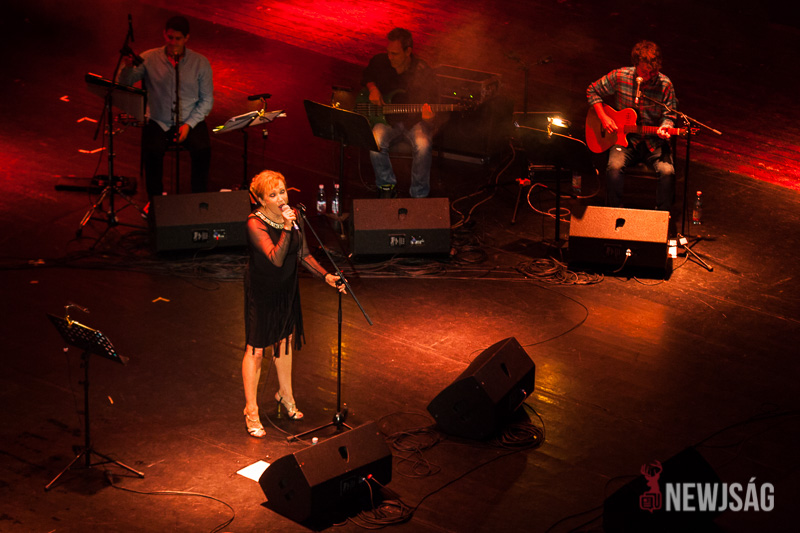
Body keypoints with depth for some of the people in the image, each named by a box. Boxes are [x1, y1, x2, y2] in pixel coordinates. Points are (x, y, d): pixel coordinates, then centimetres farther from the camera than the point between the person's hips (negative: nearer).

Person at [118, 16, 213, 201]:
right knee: (152, 151, -30)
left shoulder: (200, 63, 0)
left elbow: (207, 100, 2)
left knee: (203, 150, -29)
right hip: (159, 122, 0)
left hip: (191, 121, 0)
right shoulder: (149, 59, -1)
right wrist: (128, 67, -26)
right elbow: (123, 84, -4)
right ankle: (155, 200, -9)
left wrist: (188, 124, -10)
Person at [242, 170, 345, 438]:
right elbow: (277, 259, -35)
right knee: (256, 350, 1)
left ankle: (285, 395, 42)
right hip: (261, 292, -6)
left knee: (285, 340, 21)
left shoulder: (293, 217, -5)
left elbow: (303, 255, 4)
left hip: (287, 288, 6)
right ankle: (251, 410, 15)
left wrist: (326, 276, -8)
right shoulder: (255, 223, -25)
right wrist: (286, 228, -43)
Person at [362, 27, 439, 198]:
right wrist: (372, 88, -3)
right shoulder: (379, 63, -5)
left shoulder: (424, 73, -14)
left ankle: (419, 195, -12)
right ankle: (387, 185, -5)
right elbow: (366, 77, 19)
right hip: (387, 119, 2)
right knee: (375, 141, -31)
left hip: (414, 120, -2)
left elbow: (433, 106, -10)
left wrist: (429, 116, -34)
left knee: (422, 145, -34)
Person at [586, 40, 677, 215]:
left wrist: (665, 128, -22)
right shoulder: (619, 76, -7)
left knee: (667, 171, -27)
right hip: (625, 138, 0)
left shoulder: (665, 85, -8)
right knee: (614, 167, -31)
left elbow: (669, 115, 1)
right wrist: (603, 117, -4)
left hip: (654, 142, 0)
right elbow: (593, 91, 7)